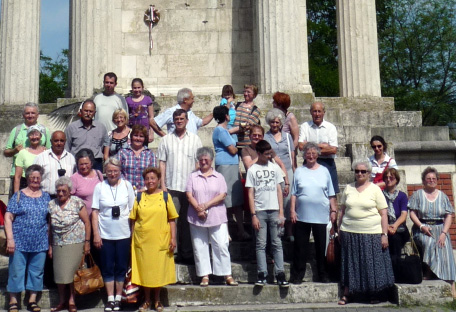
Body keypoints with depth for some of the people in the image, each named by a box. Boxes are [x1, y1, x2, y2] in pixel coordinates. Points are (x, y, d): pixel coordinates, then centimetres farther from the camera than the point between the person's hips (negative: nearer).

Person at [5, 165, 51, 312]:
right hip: (19, 243, -2)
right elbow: (8, 218, -3)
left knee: (37, 272, 8)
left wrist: (50, 242, 9)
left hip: (40, 243, 3)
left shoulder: (46, 197, 10)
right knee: (16, 271, 2)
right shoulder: (18, 195, 2)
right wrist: (10, 239, -12)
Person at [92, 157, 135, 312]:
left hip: (123, 234, 0)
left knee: (121, 267, 8)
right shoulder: (99, 187, -3)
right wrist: (96, 234, -5)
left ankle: (118, 298, 21)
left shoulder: (127, 185, -1)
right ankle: (110, 299, 18)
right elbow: (95, 212, -1)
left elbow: (132, 209, 4)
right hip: (105, 235, 0)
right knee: (107, 268, 7)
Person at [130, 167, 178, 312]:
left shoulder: (165, 196, 2)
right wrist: (132, 239, 4)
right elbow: (133, 220, 7)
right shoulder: (139, 197, 5)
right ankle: (146, 300, 22)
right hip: (142, 240, 1)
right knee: (144, 269, 7)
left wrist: (173, 238, -4)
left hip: (161, 240, -1)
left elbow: (172, 219, 2)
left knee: (159, 270, 6)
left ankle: (157, 300, 23)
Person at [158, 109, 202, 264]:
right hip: (171, 187, 0)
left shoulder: (195, 139, 9)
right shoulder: (166, 139, 9)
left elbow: (199, 162, 7)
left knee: (187, 222, 7)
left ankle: (186, 254, 15)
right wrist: (163, 184, -1)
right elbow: (162, 163, 7)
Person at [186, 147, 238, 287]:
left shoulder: (219, 177, 8)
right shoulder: (193, 176, 10)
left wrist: (206, 205, -12)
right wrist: (198, 209, -14)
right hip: (197, 218, 1)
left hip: (217, 217, -1)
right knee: (200, 248, 3)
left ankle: (227, 275, 3)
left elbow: (222, 195, -2)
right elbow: (189, 195, 1)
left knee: (222, 246, -3)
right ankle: (205, 276, 11)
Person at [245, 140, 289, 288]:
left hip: (274, 211, 2)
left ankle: (280, 274, 4)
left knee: (277, 243, 2)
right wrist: (253, 215, -7)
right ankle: (262, 275, 5)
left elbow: (279, 191, 9)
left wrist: (281, 212, 3)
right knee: (261, 244, 1)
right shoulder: (252, 170, 2)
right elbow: (250, 194, 0)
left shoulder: (274, 167, 9)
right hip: (259, 211, -2)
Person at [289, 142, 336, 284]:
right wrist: (292, 211, -3)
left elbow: (331, 194, 10)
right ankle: (297, 275, 14)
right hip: (302, 216, -1)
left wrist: (333, 210, 5)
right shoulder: (299, 171, 5)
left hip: (321, 216, 1)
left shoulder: (324, 171, 8)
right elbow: (293, 194, 4)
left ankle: (323, 275, 21)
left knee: (322, 247, 8)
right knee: (300, 247, 5)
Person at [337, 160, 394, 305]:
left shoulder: (375, 189, 0)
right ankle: (346, 294, 15)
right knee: (350, 264, 7)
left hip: (372, 233, -2)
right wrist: (339, 229, 10)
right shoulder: (348, 188, 9)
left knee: (373, 264, 4)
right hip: (350, 233, 2)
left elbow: (384, 213, -2)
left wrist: (384, 234, -8)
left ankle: (375, 294, 20)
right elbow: (342, 210, 14)